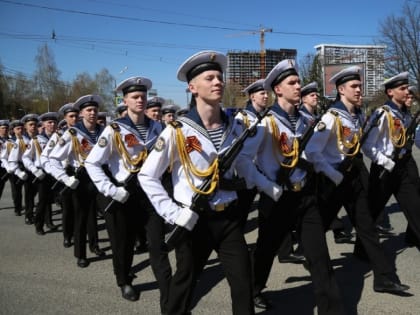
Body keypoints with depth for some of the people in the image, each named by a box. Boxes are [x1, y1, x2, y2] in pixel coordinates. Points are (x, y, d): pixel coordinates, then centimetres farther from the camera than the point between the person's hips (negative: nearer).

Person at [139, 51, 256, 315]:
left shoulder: (235, 128, 1)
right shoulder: (178, 131, -13)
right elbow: (147, 176, -10)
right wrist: (173, 214, -15)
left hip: (229, 217, 4)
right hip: (194, 221, -3)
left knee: (244, 282, 6)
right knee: (186, 280, 14)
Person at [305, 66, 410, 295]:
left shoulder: (360, 115, 6)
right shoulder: (331, 117, -17)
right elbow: (311, 151, -22)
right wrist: (333, 175, -22)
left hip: (354, 177, 7)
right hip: (333, 180, -6)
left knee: (367, 226, 6)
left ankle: (385, 278, 9)